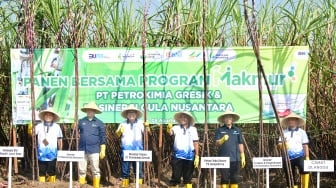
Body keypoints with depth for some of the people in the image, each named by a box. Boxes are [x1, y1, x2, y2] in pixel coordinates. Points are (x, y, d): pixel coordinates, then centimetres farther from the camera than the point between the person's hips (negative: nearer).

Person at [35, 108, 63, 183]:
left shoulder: (56, 127, 5)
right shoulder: (39, 126, 3)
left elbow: (59, 140, 9)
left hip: (52, 154, 0)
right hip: (41, 154, 0)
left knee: (52, 172, 7)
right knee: (42, 172, 4)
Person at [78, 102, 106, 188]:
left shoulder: (99, 123, 3)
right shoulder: (81, 121, 8)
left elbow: (102, 138, 2)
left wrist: (103, 150, -2)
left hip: (94, 150, -2)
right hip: (82, 149, 2)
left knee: (95, 170, 2)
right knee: (81, 170, 7)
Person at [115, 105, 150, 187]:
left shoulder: (140, 123, 6)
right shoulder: (123, 123, 8)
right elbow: (117, 135, 7)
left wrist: (147, 127, -22)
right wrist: (120, 131, -15)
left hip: (137, 150, -1)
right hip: (126, 150, 1)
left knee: (138, 169, 1)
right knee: (125, 169, 6)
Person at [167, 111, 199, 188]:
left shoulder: (193, 129, 5)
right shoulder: (176, 128, 4)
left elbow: (195, 143, 4)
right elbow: (171, 132, -18)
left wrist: (197, 156, -1)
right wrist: (169, 128, -42)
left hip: (189, 156, 0)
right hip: (178, 155, 0)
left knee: (188, 177, 7)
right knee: (175, 176, 1)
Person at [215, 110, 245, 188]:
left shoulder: (237, 130, 12)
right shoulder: (219, 130, 5)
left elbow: (240, 144, 14)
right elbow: (217, 143, -3)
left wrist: (242, 157, 10)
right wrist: (223, 139, -24)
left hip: (235, 158, 2)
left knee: (234, 178, 3)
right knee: (224, 178, -2)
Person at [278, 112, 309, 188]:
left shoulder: (302, 132, 9)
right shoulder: (284, 132, 12)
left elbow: (305, 146, 6)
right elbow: (280, 145, 8)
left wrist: (307, 157, -2)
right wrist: (282, 144, -15)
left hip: (299, 156, -3)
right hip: (288, 157, 3)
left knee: (304, 170, -30)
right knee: (290, 177, 4)